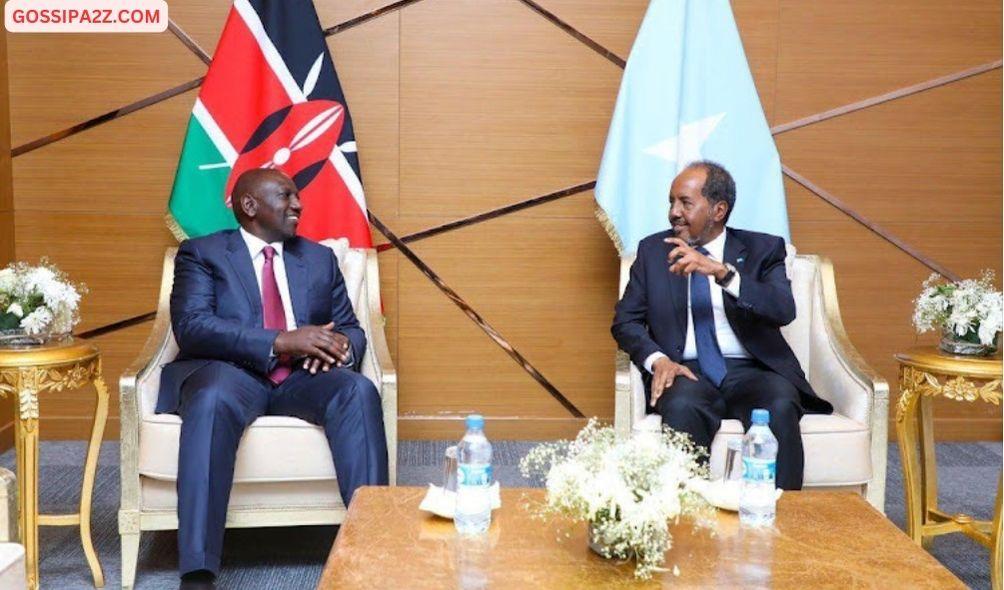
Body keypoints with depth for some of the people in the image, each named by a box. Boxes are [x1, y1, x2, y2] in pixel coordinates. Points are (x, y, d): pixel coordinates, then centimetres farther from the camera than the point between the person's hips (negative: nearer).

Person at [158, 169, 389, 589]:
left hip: (301, 376, 3)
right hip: (231, 372, -3)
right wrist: (282, 340, -20)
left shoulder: (320, 258, 21)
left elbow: (350, 329, 17)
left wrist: (341, 347, -11)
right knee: (212, 401, -38)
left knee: (359, 390, -29)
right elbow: (191, 327, -8)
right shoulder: (201, 253, 8)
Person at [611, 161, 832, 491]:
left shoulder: (762, 249, 9)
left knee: (780, 407, -33)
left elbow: (784, 310, -9)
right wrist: (658, 360, -11)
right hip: (686, 372, 1)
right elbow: (625, 321, 10)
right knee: (681, 407, -34)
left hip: (752, 372, 0)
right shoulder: (653, 250, 15)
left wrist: (722, 272, -23)